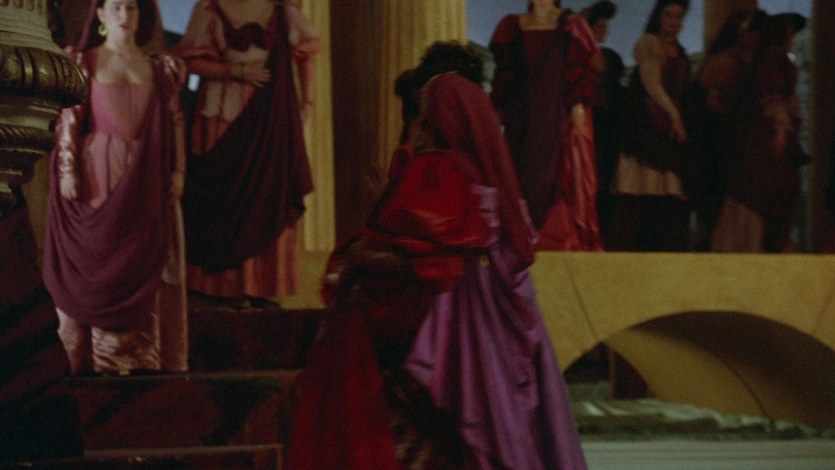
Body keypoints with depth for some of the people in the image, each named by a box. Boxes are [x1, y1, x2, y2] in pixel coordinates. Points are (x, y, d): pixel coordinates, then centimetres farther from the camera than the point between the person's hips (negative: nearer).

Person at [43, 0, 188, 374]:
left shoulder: (160, 68, 10)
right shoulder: (83, 63, 3)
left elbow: (175, 121, 10)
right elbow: (68, 119, -3)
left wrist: (178, 170, 1)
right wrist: (67, 170, -12)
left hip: (146, 177, 3)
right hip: (100, 174, -3)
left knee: (146, 267, 1)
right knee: (99, 262, -2)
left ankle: (143, 354, 6)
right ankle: (99, 357, 1)